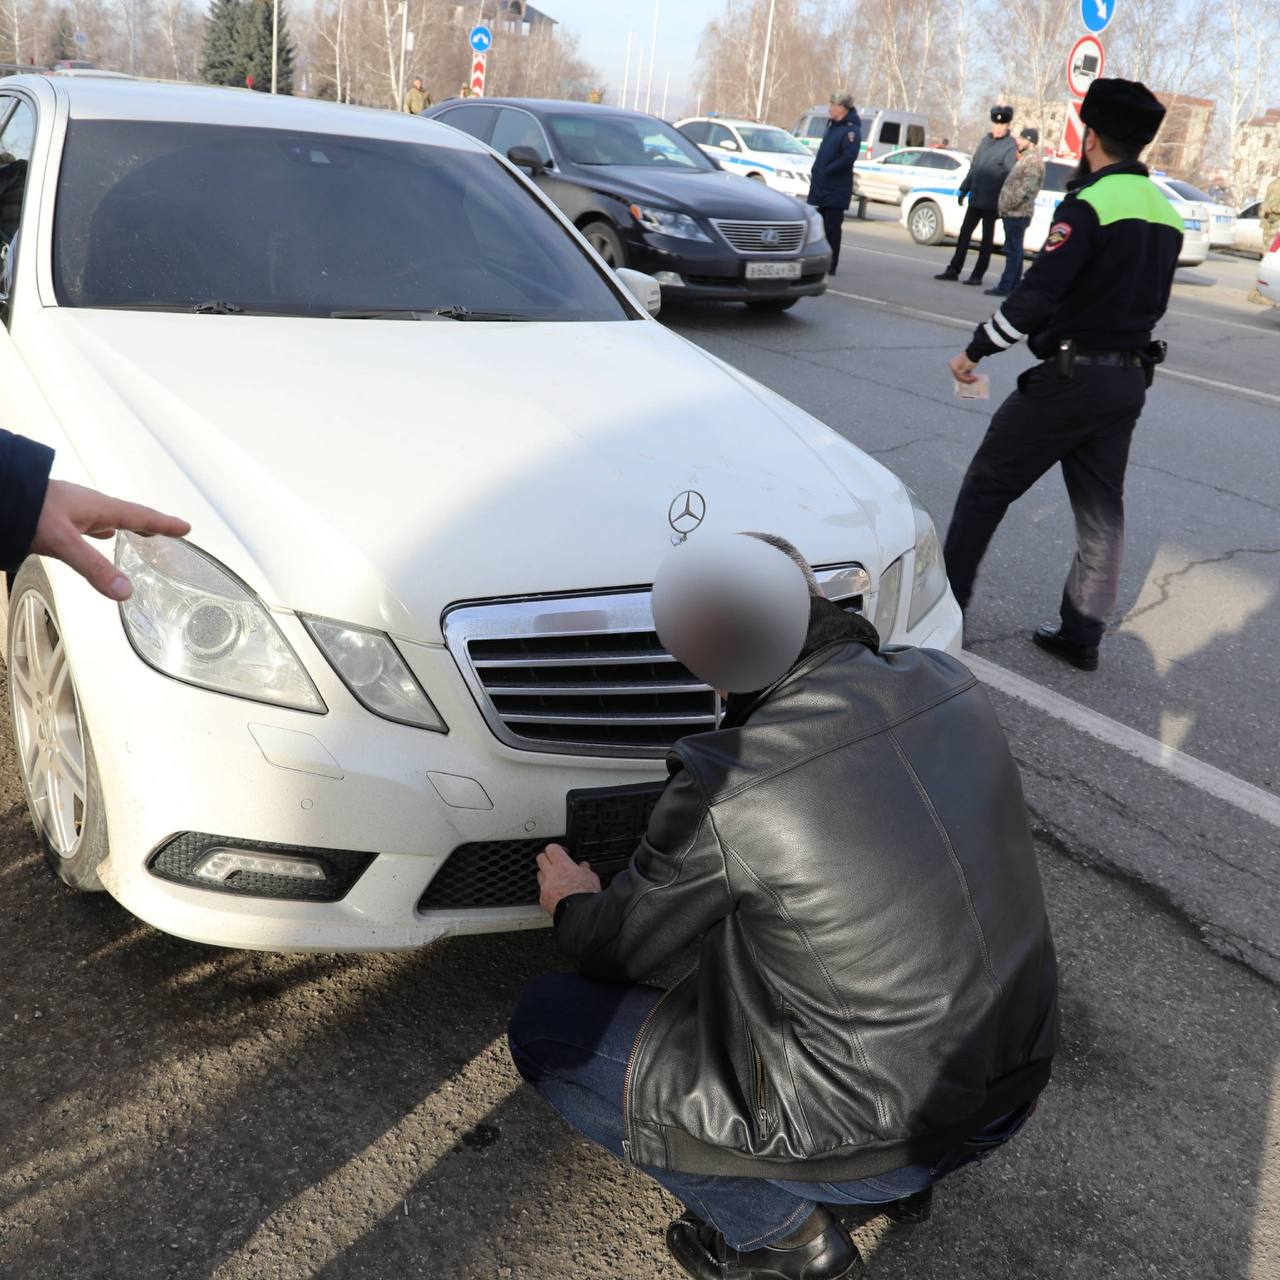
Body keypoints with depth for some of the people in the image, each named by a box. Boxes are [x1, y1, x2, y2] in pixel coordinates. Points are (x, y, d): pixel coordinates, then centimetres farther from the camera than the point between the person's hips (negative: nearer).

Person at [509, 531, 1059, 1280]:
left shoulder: (724, 789, -26)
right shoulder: (949, 685, -9)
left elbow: (619, 950, -6)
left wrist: (573, 903, 17)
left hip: (871, 1138, -6)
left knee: (547, 1026, 4)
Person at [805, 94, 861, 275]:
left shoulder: (851, 130, -12)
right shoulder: (833, 126, 16)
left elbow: (848, 157, -23)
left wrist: (825, 171, -20)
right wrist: (815, 171, 10)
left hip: (836, 190, -9)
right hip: (822, 186, 9)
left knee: (832, 228, -6)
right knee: (821, 224, 13)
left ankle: (829, 266, -2)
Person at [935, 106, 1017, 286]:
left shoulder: (1010, 146, -9)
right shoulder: (986, 140, 12)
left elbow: (1011, 174, -16)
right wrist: (963, 189, 19)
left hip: (991, 201, -6)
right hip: (975, 198, 6)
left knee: (987, 238, 3)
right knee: (964, 233, 9)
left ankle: (978, 275, 8)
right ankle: (953, 270, 16)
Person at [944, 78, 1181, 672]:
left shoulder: (1090, 204, -15)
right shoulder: (1165, 213, 10)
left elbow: (1038, 293, -21)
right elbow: (1152, 301, 16)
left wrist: (976, 349, -13)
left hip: (1072, 374, -8)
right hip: (1130, 378, 8)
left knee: (988, 484, 5)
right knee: (1101, 510, 10)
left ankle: (946, 596, 12)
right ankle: (1081, 634, 16)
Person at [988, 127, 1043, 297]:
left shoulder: (1033, 160, -13)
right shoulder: (1026, 158, 20)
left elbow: (1027, 189, -21)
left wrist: (1009, 204, -20)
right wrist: (1005, 206, 18)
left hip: (1018, 214, -10)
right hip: (1014, 213, 10)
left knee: (1013, 250, -9)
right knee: (1014, 250, 12)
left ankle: (1006, 286, -9)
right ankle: (1013, 286, 17)